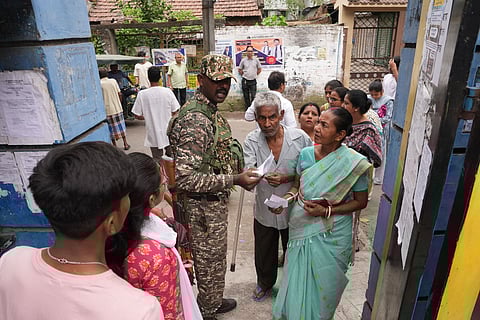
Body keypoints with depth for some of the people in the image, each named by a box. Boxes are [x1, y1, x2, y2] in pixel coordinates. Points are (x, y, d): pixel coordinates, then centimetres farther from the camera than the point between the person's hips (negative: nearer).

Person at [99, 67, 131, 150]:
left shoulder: (99, 84, -12)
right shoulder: (113, 81, -3)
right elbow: (120, 94, 1)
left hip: (107, 110, -3)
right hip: (117, 108, 3)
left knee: (112, 128, 8)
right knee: (121, 125, 14)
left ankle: (115, 146, 15)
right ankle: (125, 144, 20)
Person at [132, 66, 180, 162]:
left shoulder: (142, 94, -11)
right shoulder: (167, 91, -10)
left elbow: (137, 115, -7)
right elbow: (175, 112, -5)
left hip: (153, 135, 0)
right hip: (168, 133, 1)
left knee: (157, 160, 12)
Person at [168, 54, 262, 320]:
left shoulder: (210, 110, 6)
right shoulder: (195, 120, -27)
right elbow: (185, 178, -32)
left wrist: (237, 171, 12)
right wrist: (234, 180, -29)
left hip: (214, 201, 10)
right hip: (204, 206, -10)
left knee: (215, 259, 27)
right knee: (210, 264, 12)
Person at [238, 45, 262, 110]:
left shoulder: (256, 60, 2)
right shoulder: (243, 60, 0)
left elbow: (259, 69, 13)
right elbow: (239, 70, 10)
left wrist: (254, 75, 9)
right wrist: (244, 75, 6)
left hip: (253, 81, 0)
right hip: (245, 81, 0)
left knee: (253, 96, -3)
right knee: (246, 96, 6)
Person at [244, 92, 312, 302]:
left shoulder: (300, 138, -17)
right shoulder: (252, 140, -12)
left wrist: (286, 178, -25)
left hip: (293, 209, -1)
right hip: (264, 210, 1)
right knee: (264, 253, 22)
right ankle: (265, 283, 53)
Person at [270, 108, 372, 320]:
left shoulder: (354, 163, -17)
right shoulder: (306, 154, -6)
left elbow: (360, 202, -8)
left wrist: (327, 211, -18)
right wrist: (288, 197, -11)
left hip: (330, 236, -3)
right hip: (301, 229, 3)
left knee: (322, 287, 16)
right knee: (297, 283, 17)